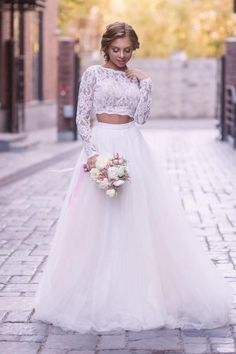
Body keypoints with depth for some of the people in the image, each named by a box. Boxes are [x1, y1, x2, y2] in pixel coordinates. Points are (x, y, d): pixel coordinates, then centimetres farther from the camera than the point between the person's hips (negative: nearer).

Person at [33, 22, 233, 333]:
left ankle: (139, 291, 10)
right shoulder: (93, 74, 0)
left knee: (137, 219, 1)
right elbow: (82, 117, -4)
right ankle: (98, 293, 9)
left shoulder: (139, 78, 10)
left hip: (132, 148, 3)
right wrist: (93, 153, -14)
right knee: (99, 222, -2)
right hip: (101, 144, -3)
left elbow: (141, 117, 1)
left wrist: (143, 84, -5)